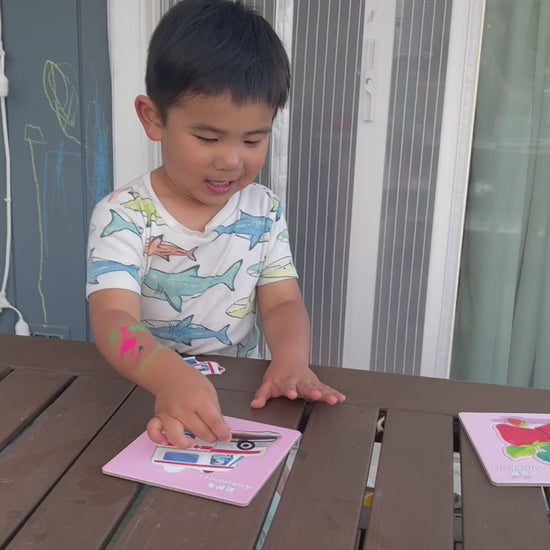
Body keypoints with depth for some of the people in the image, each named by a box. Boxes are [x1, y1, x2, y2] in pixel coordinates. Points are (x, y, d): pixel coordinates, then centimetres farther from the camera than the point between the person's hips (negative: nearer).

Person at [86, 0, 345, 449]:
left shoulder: (264, 211, 1)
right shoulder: (122, 216, -11)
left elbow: (282, 303, -1)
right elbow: (114, 319, -23)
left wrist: (291, 359, -24)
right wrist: (171, 376, -44)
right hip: (145, 393, -1)